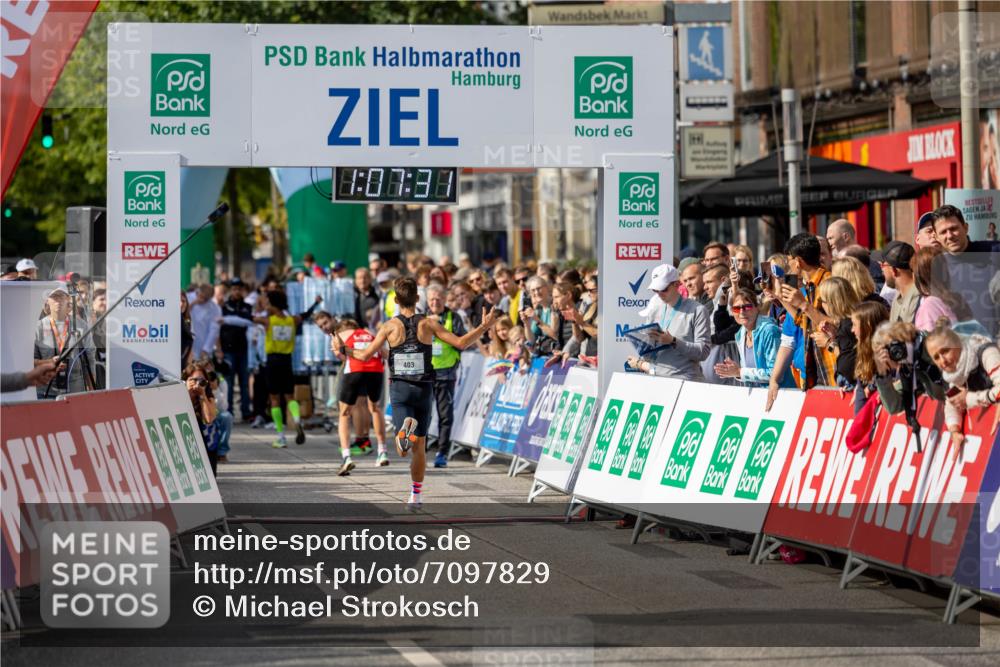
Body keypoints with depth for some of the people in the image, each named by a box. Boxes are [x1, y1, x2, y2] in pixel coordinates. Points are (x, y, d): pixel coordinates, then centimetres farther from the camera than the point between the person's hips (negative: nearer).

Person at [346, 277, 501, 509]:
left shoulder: (390, 326, -4)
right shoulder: (428, 324, -3)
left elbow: (366, 355, -7)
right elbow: (460, 343, -6)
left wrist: (346, 351, 12)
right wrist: (484, 326, 6)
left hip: (399, 388, -1)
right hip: (423, 388, 1)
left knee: (403, 450, -10)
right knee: (419, 445, 15)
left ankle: (405, 428, -45)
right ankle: (416, 496, 21)